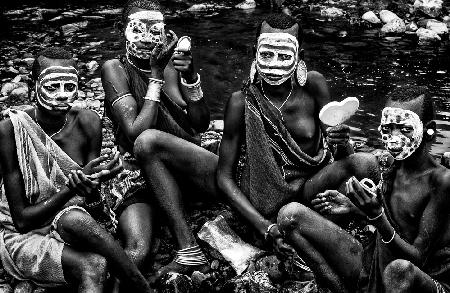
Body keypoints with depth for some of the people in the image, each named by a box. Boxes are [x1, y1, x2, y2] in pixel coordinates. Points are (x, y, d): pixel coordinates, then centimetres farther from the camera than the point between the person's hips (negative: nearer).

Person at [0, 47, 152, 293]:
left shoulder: (87, 123, -7)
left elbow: (94, 209, -4)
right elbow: (22, 219, -14)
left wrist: (91, 186, -27)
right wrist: (72, 188, -27)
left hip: (73, 226, 3)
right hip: (25, 237, -3)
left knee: (74, 220, -35)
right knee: (94, 265, -34)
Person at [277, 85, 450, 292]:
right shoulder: (389, 166, 0)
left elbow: (418, 258, -19)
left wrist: (377, 216, -32)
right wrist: (353, 206, 0)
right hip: (371, 267, 6)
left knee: (400, 270, -45)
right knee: (291, 215, -8)